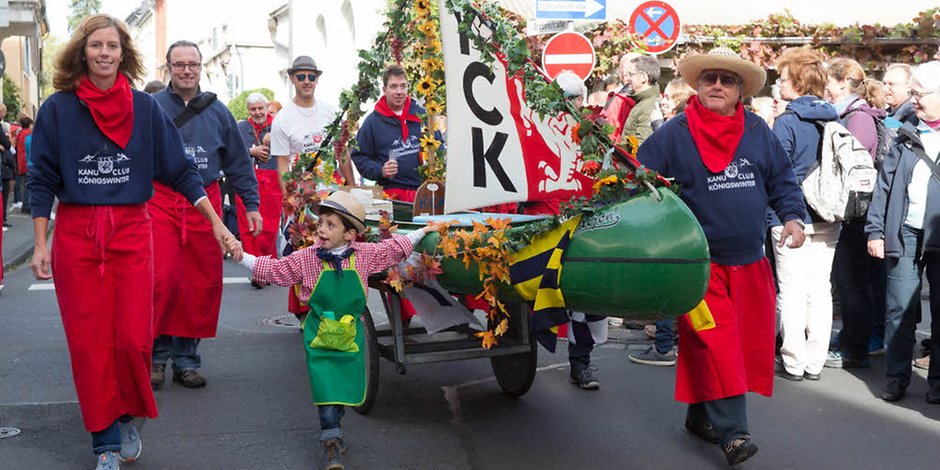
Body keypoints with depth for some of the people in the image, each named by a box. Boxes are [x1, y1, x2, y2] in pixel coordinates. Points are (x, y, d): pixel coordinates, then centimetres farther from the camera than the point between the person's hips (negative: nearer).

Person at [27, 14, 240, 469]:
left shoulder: (145, 108, 3)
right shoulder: (57, 109, 1)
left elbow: (180, 170, 5)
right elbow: (42, 181, 4)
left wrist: (217, 223, 0)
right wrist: (40, 244, -2)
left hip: (132, 232, 0)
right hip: (76, 235, 0)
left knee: (134, 339, -5)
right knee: (89, 343, 2)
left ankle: (130, 418, 23)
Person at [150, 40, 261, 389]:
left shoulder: (217, 111, 12)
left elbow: (238, 161, 16)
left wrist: (251, 204, 11)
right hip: (160, 202, -3)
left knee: (202, 285, 3)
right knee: (160, 279, -11)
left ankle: (186, 359, 15)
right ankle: (156, 354, 7)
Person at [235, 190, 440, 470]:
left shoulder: (364, 255, -4)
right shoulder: (306, 258, -7)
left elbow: (394, 248, 11)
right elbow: (273, 269, -1)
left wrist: (421, 232, 15)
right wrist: (241, 256, -9)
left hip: (350, 334, 2)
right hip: (319, 335, -2)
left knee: (346, 383, 7)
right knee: (325, 387, -8)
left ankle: (332, 426, 30)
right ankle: (331, 441, 2)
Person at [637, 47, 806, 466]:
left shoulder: (758, 132, 8)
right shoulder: (673, 135, -4)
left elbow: (782, 180, 15)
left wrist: (792, 216, 0)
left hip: (749, 262, 5)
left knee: (748, 340, 10)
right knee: (715, 341, -12)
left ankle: (702, 414, 26)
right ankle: (731, 431, -8)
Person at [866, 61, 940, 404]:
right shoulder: (906, 137, 11)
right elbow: (885, 185, 9)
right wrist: (875, 230, 2)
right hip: (905, 233, 2)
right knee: (900, 309, 3)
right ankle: (897, 378, 12)